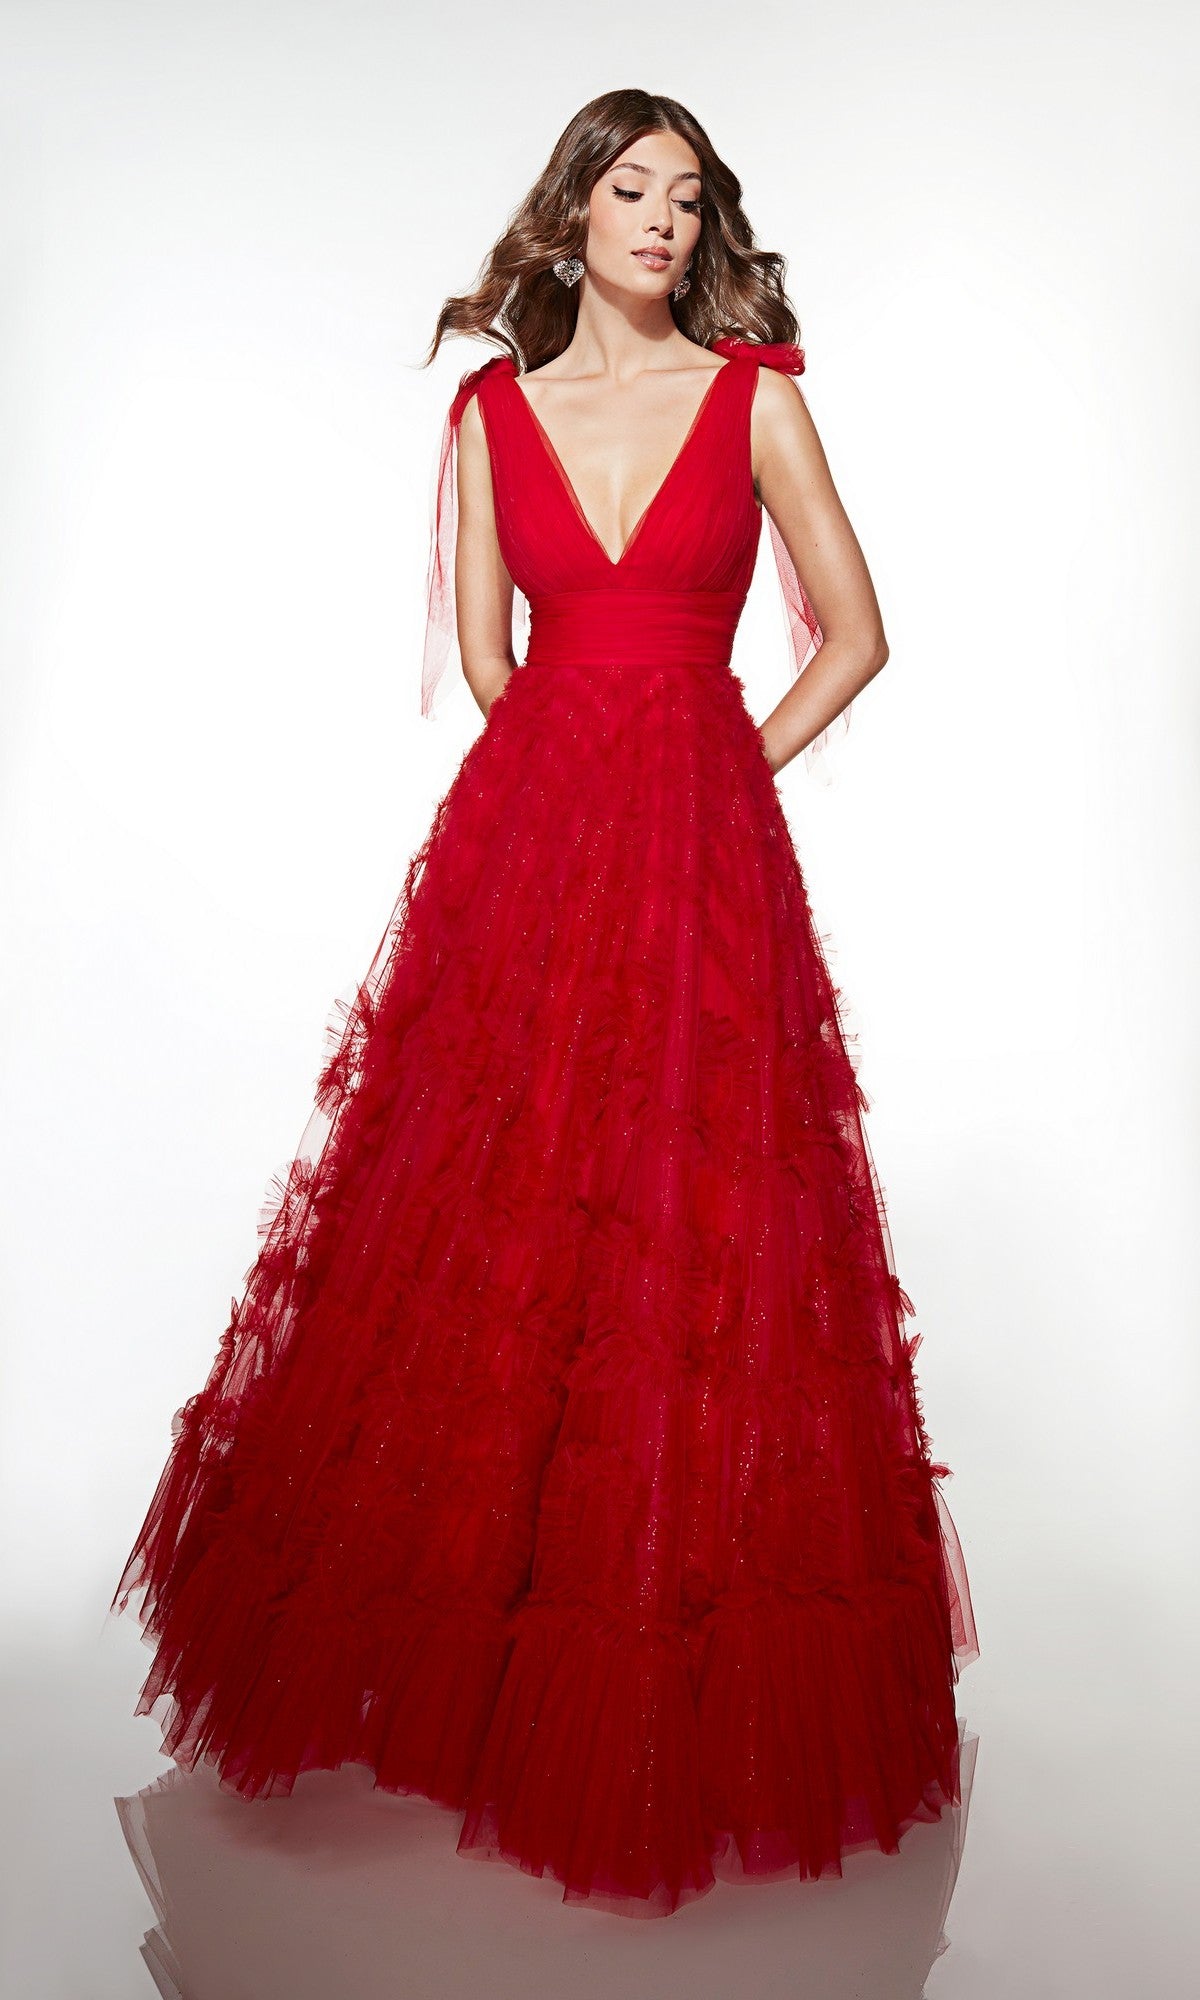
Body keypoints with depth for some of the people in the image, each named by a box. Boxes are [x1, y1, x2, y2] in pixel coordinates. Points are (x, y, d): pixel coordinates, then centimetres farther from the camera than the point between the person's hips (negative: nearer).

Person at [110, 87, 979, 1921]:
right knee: (496, 1209, 3)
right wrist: (605, 773, 9)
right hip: (526, 838, 2)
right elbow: (486, 655, 10)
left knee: (688, 1218, 0)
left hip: (703, 859, -1)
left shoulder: (757, 396, 7)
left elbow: (853, 635, 7)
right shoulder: (490, 410, 11)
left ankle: (676, 1682, 17)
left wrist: (706, 783, 4)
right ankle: (482, 1609, 24)